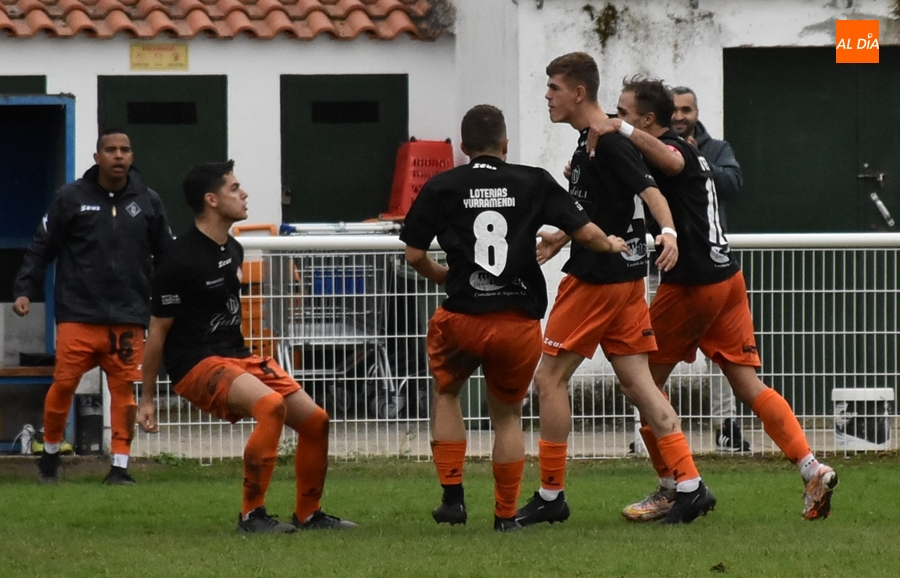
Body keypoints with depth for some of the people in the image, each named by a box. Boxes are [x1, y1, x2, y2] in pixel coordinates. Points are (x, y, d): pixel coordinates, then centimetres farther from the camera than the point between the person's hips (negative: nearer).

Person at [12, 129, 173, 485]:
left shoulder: (147, 202, 9)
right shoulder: (71, 199, 2)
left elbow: (166, 255, 17)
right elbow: (41, 248, 5)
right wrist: (25, 291, -4)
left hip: (128, 318, 2)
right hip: (78, 315, -2)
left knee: (124, 388, -2)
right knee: (63, 384, -4)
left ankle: (120, 465, 4)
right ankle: (50, 453, 16)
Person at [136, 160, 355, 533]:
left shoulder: (233, 250, 10)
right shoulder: (181, 261, -15)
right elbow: (158, 331, -9)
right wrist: (147, 399, -5)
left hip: (237, 356, 9)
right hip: (196, 364, -9)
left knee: (315, 420, 2)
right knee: (271, 404, -32)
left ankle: (308, 514, 19)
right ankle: (252, 514, -24)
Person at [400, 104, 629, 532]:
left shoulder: (441, 188, 3)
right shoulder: (534, 183, 3)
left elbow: (414, 255, 2)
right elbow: (585, 232, 1)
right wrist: (611, 245, 24)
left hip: (463, 318, -1)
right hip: (520, 321, 1)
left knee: (446, 392, 26)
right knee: (507, 414, 19)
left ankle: (452, 495, 16)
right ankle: (506, 514, 18)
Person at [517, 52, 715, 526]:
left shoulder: (608, 143, -15)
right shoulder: (590, 141, 15)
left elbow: (648, 188, -26)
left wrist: (668, 231, -42)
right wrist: (563, 236, 36)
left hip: (597, 278, -10)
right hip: (624, 275, 10)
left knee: (549, 378, -1)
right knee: (637, 382, 6)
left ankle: (550, 496, 4)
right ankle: (690, 485, 0)